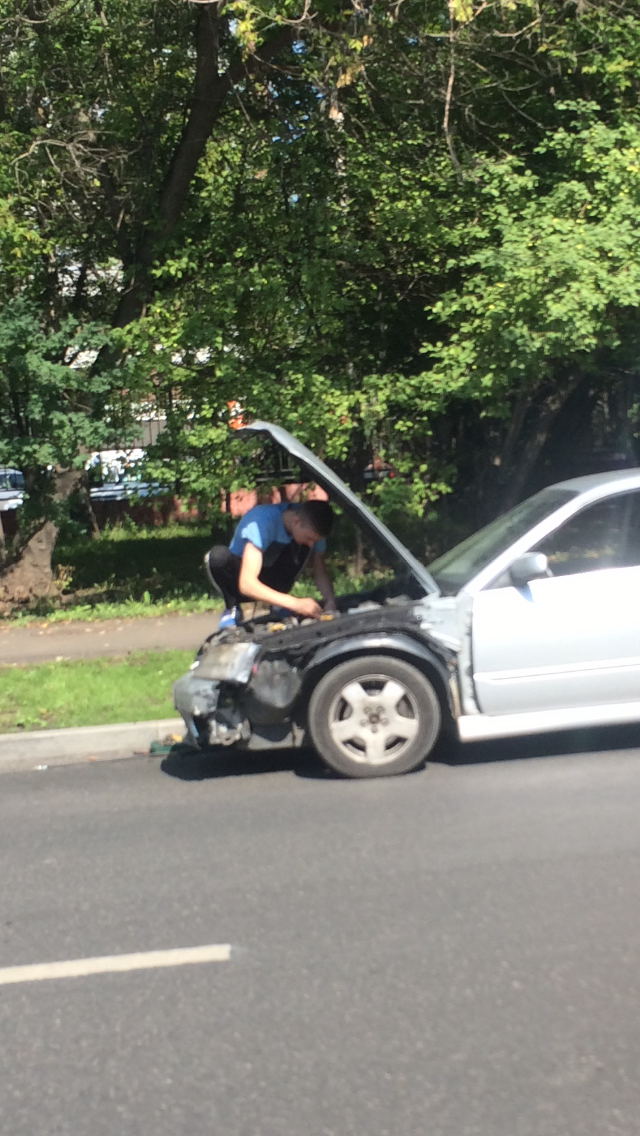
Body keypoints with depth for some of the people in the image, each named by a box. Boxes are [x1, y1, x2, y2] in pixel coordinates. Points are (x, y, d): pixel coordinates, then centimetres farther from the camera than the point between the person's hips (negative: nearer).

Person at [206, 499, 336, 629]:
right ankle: (232, 610, -12)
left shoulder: (311, 527, -18)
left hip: (270, 582, 4)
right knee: (218, 555, -37)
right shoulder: (262, 521, -35)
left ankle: (278, 606, -7)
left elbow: (320, 570, -5)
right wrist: (295, 603, -49)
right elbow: (247, 584, -42)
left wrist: (330, 600, -26)